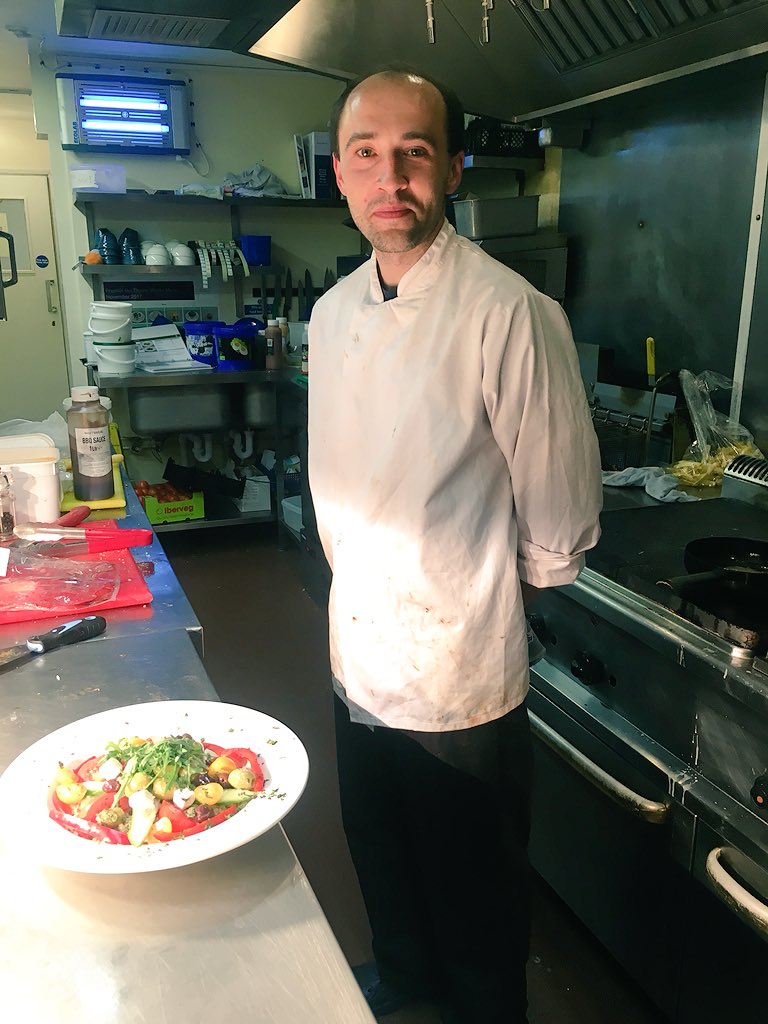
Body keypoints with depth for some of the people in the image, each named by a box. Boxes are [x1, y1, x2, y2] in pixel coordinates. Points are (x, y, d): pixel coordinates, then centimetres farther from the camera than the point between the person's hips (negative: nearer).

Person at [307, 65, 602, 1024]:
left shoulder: (511, 315, -21)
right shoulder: (333, 313, 1)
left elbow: (560, 530, -14)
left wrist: (480, 592, -1)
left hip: (461, 682, -6)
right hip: (358, 656, 7)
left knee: (474, 905, 18)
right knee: (381, 861, 29)